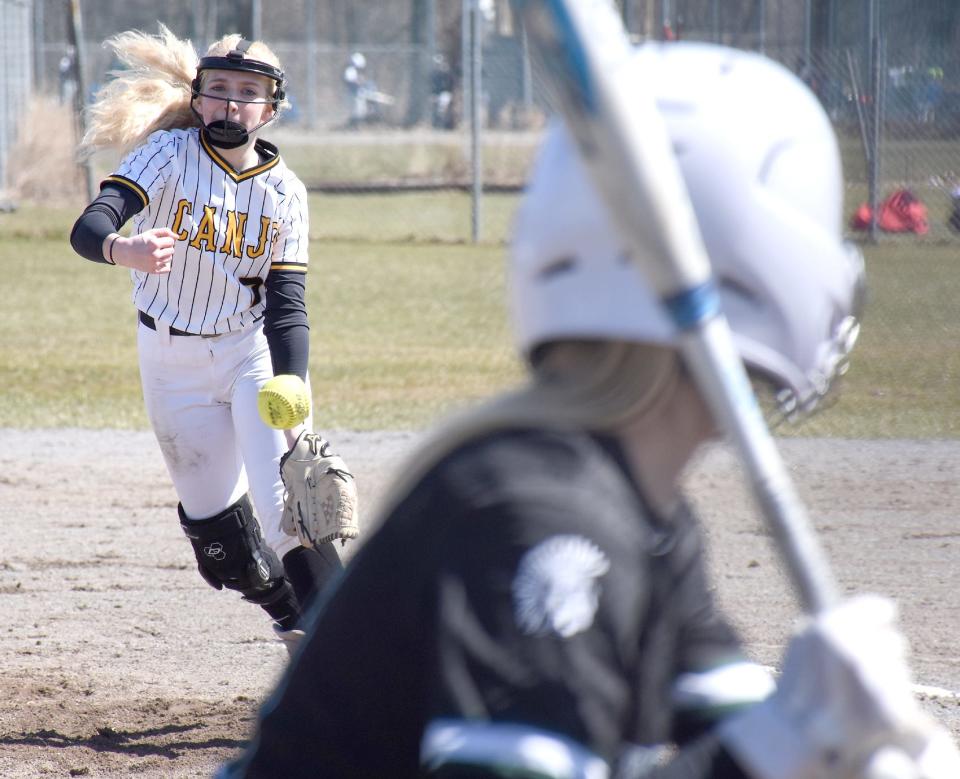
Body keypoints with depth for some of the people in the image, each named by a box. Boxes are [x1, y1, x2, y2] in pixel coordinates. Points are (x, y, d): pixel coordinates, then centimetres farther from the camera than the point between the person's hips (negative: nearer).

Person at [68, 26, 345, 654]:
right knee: (214, 523, 5)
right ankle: (285, 607, 31)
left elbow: (287, 303, -10)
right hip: (172, 361, 0)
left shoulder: (285, 192, -6)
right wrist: (122, 250, -53)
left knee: (286, 496, -20)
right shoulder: (168, 153, -12)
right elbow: (88, 228, -28)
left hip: (253, 350, 0)